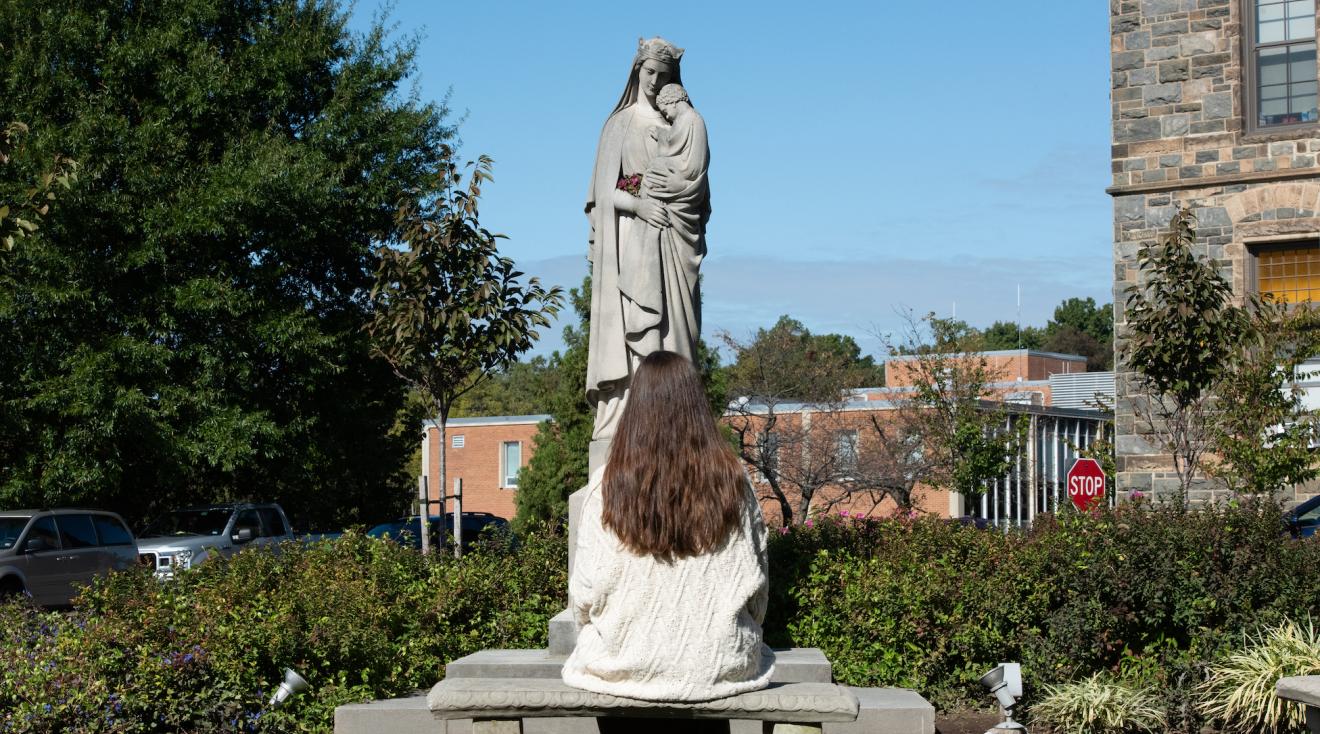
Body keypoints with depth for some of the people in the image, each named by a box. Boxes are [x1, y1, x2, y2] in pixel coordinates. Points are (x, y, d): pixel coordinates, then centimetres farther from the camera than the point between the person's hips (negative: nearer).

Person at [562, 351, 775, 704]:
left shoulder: (607, 486, -11)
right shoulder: (733, 480, -6)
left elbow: (584, 593, -7)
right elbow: (754, 581, 1)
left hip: (626, 667, -1)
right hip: (721, 667, 2)